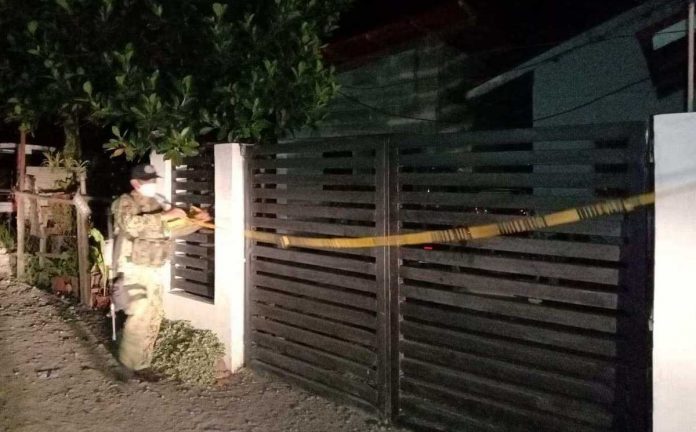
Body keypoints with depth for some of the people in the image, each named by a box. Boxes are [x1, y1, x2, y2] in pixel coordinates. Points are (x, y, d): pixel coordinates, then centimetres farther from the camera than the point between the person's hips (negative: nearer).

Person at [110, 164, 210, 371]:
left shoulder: (155, 204, 15)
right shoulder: (126, 203, -9)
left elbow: (174, 228, 19)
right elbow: (132, 224, -30)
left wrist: (196, 220, 1)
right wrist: (165, 215, -31)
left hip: (153, 270, 8)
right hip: (133, 269, -8)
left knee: (154, 315, 13)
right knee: (140, 316, -15)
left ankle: (142, 361, 26)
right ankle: (131, 367, -4)